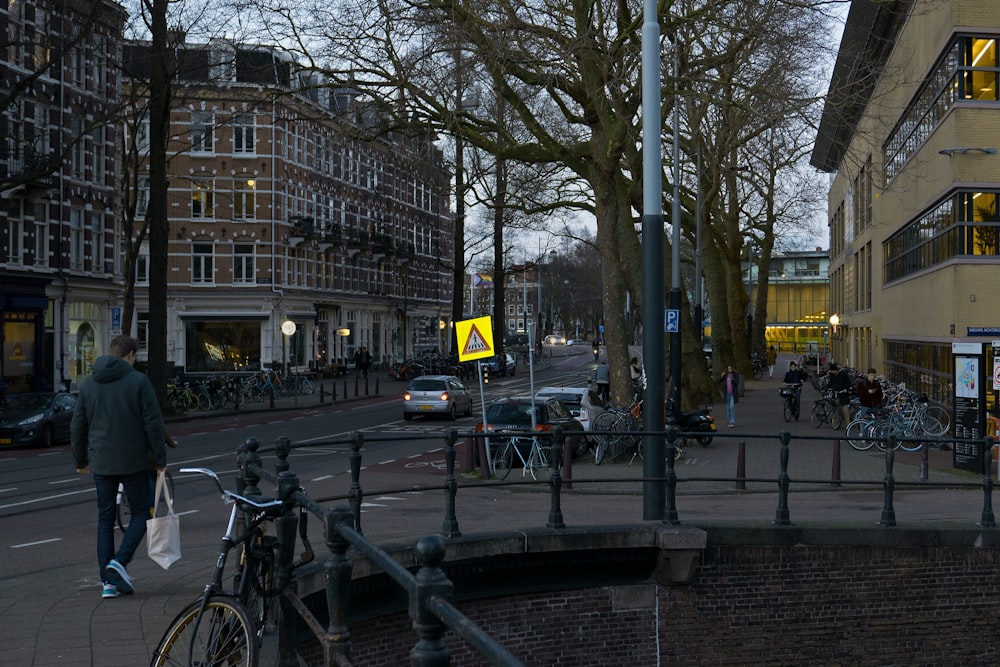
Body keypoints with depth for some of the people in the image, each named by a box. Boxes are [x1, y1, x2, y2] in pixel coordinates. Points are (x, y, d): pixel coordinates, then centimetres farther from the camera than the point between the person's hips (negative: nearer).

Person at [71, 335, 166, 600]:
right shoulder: (138, 381, -8)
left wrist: (81, 460, 21)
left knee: (105, 518, 11)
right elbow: (153, 423, -11)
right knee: (142, 511, 11)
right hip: (134, 461, -4)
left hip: (101, 463, 4)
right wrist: (160, 458, -2)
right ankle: (119, 561, -9)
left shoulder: (88, 384, 7)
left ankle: (108, 581, 8)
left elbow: (77, 426, 11)